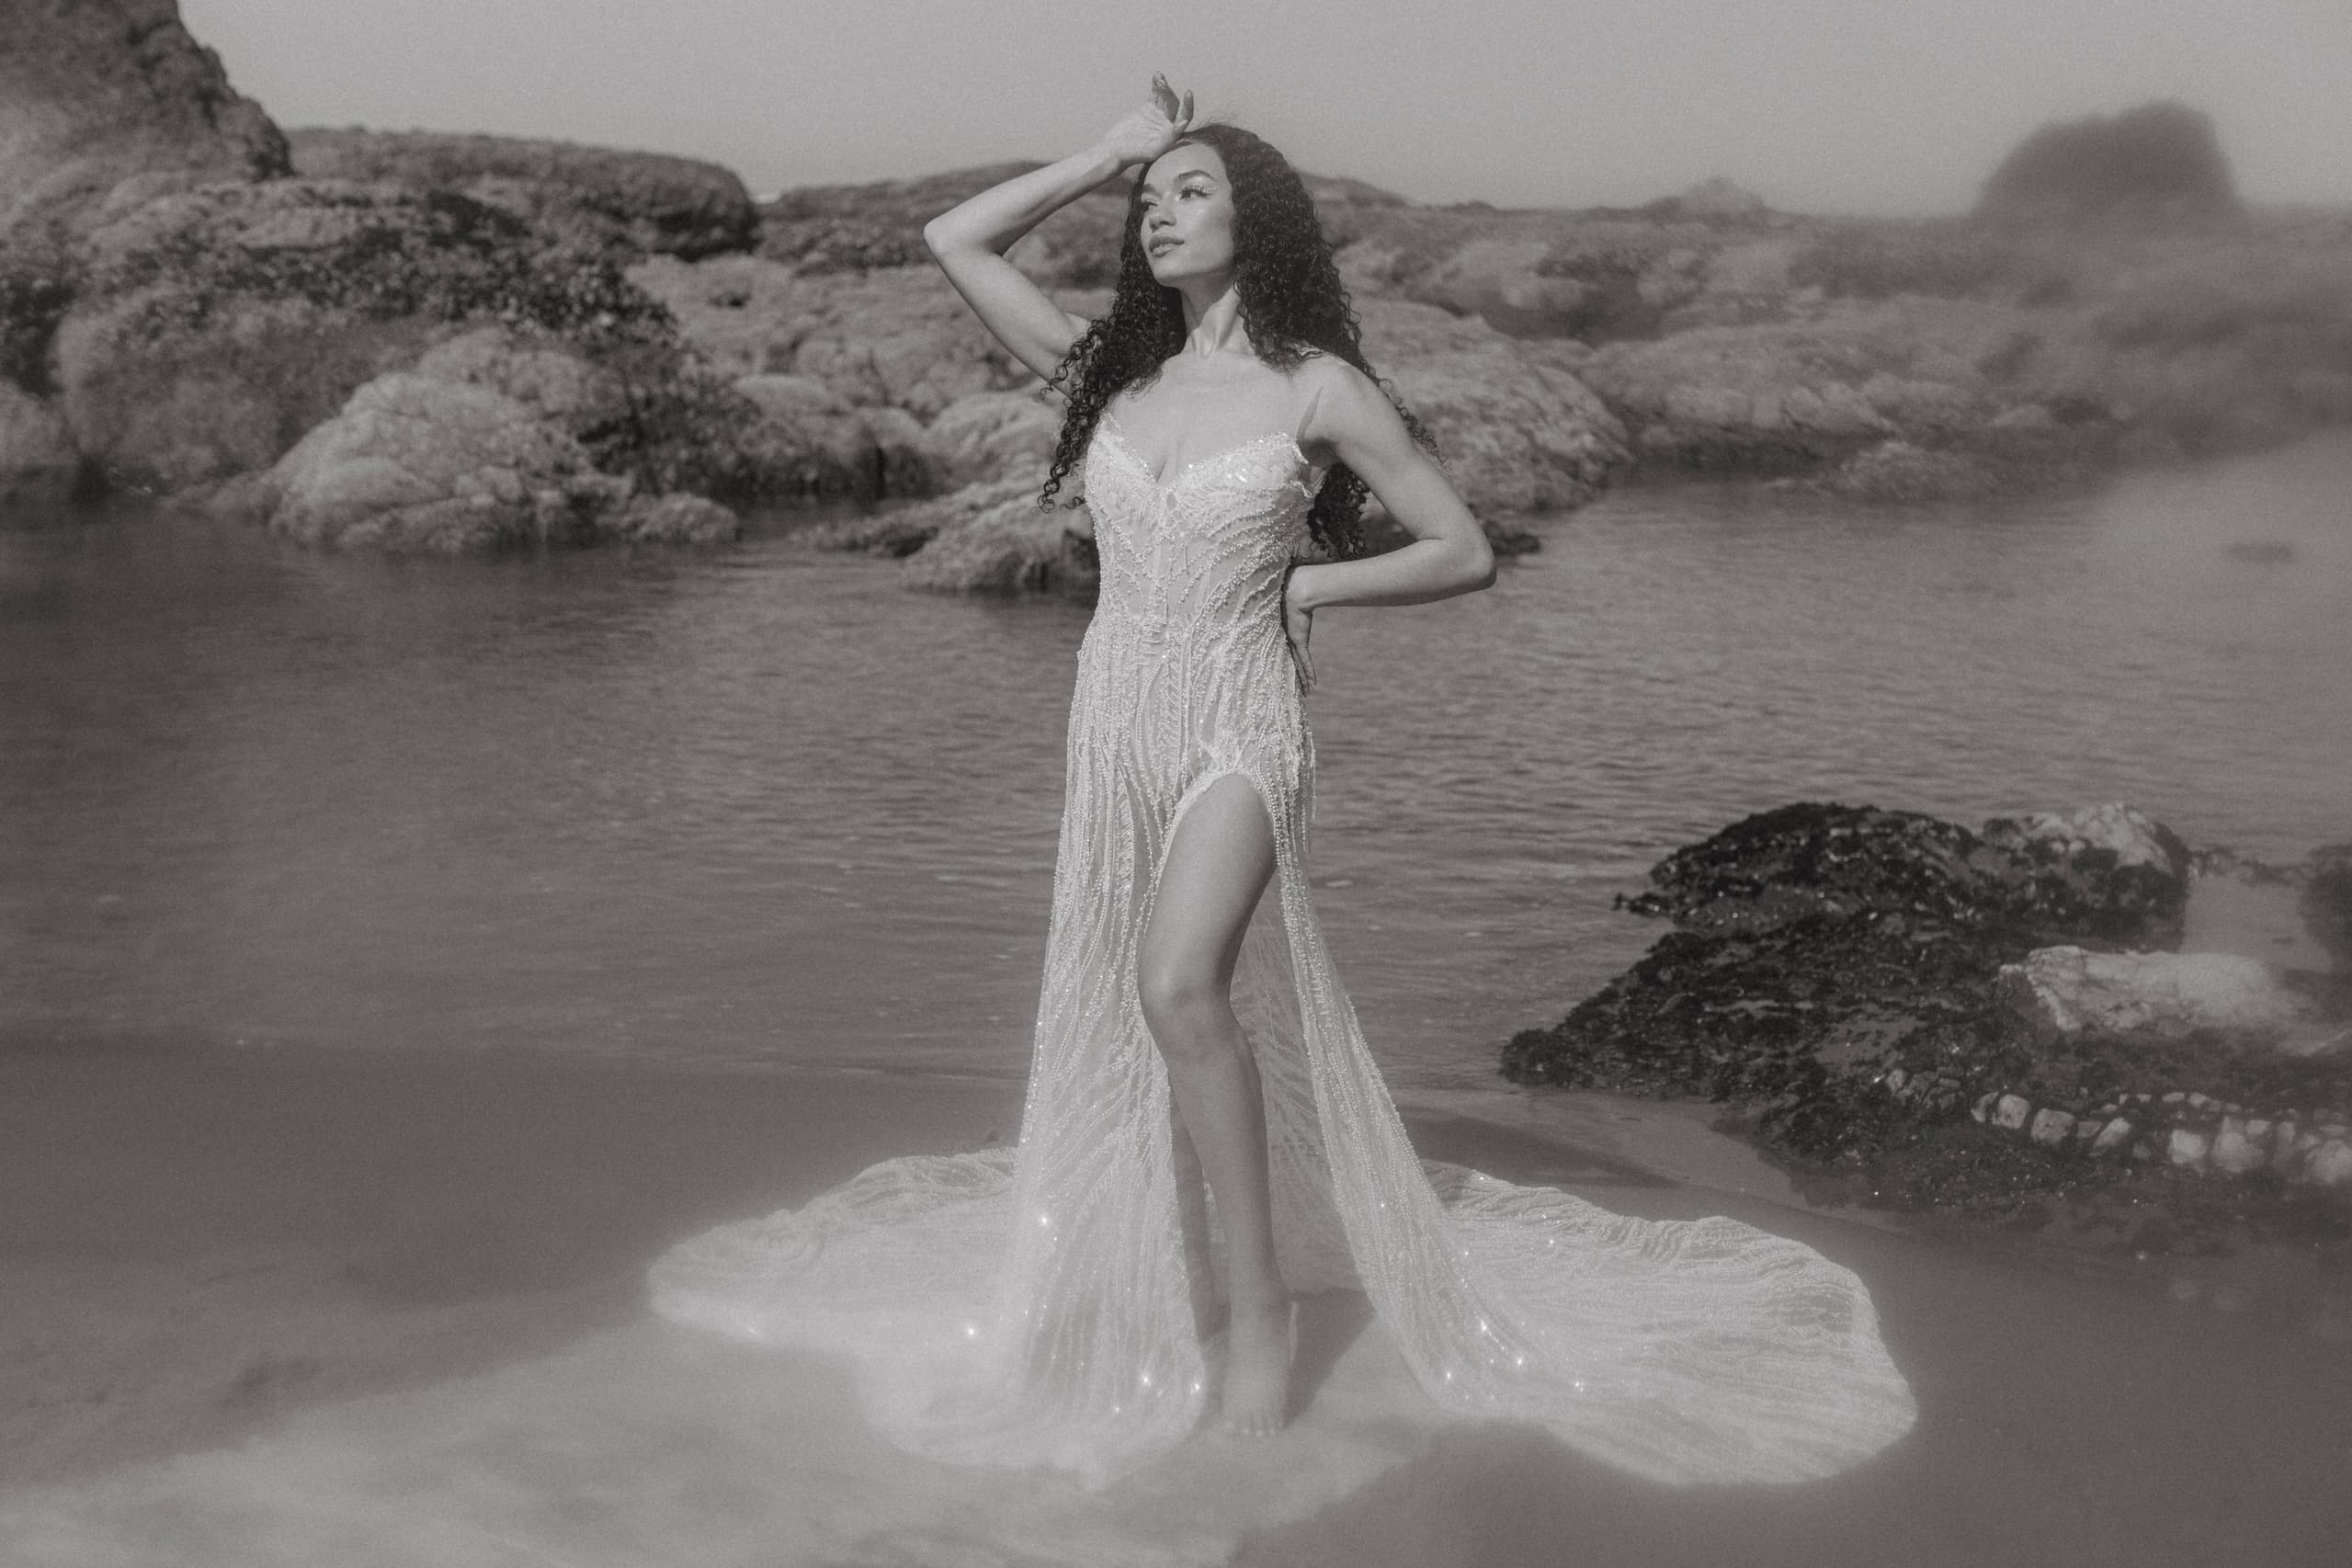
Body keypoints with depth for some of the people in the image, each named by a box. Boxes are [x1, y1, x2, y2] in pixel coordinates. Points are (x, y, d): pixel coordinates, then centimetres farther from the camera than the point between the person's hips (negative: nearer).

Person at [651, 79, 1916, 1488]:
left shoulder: (1318, 386, -4)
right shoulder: (1114, 372, 8)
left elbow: (1464, 552, -1)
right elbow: (955, 240, 9)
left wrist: (1303, 585, -4)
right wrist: (1105, 155, 10)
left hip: (1242, 723, -6)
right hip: (1117, 722, 6)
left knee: (1181, 986, -28)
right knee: (1129, 1019, 11)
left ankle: (1259, 1305, -18)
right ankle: (1182, 1282, 29)